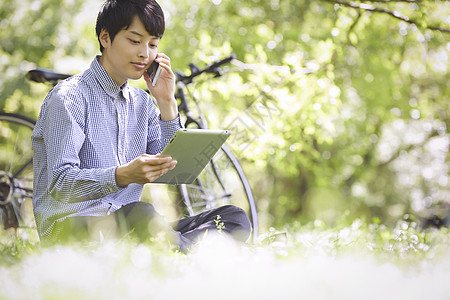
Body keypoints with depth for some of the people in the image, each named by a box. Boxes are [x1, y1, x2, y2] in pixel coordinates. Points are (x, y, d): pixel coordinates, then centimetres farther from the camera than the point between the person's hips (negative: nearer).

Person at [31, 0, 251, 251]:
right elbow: (59, 185, -17)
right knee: (141, 212, -40)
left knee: (236, 218, -11)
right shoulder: (70, 97, -6)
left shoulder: (142, 103, 17)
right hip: (69, 227, -7)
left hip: (128, 223, 7)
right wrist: (123, 175, -34)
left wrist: (167, 103, 1)